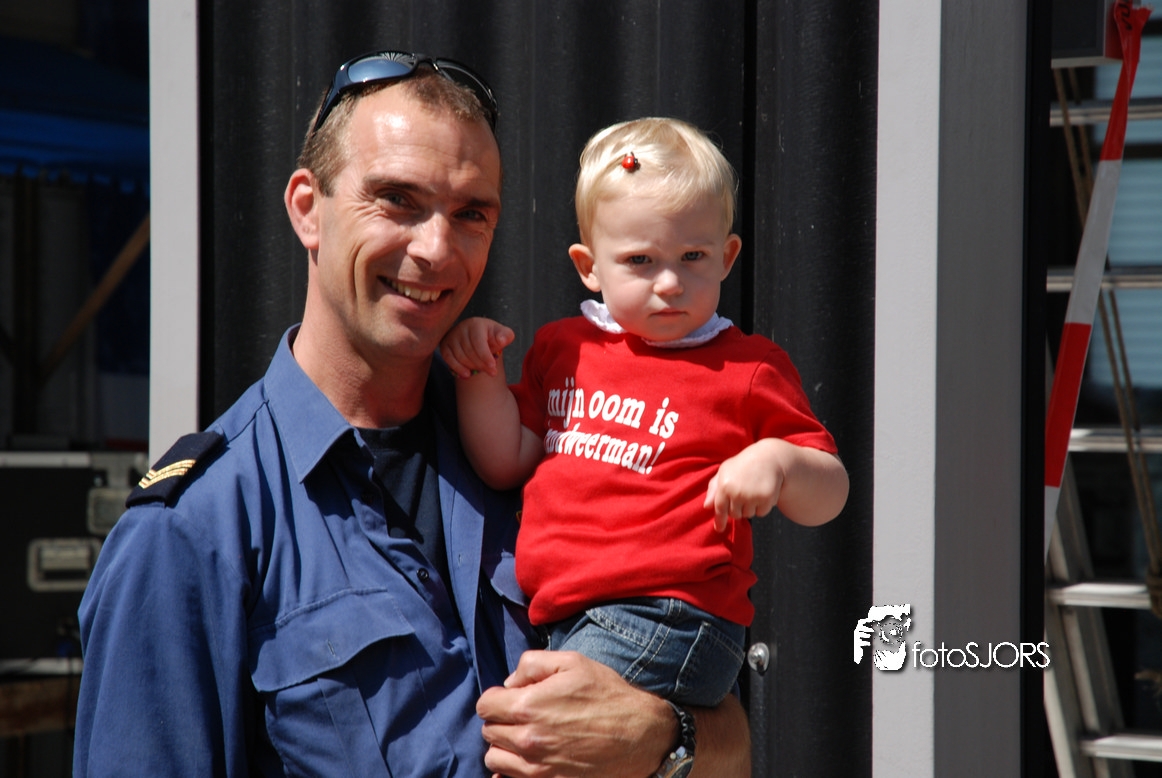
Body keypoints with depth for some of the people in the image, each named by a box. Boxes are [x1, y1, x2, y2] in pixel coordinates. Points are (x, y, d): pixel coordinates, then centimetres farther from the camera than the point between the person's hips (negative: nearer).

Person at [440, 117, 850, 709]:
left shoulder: (748, 369, 4)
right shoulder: (562, 349, 18)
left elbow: (829, 499, 5)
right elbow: (506, 466, 16)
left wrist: (779, 461, -17)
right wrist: (481, 375, 4)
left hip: (665, 620, -7)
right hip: (553, 621, 7)